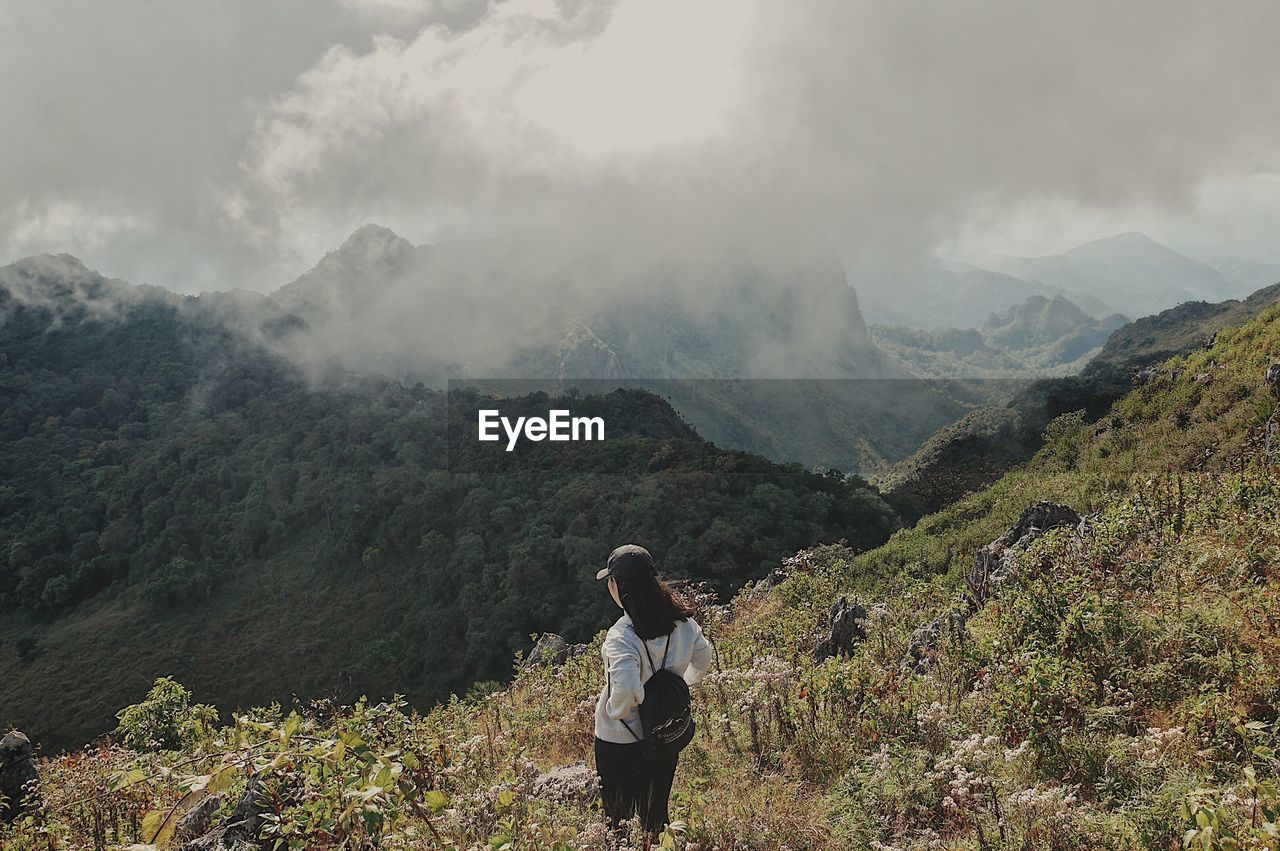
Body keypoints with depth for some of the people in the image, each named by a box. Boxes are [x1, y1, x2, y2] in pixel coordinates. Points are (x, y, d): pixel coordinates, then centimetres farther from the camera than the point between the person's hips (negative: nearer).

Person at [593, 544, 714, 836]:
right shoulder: (683, 621, -7)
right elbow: (703, 660, 9)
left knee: (618, 819, 13)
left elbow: (627, 688, -40)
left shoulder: (621, 635, -28)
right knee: (656, 814, 22)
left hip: (619, 743, -6)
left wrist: (615, 710, -20)